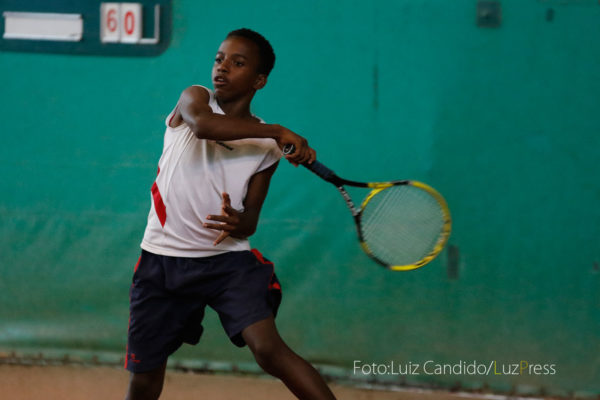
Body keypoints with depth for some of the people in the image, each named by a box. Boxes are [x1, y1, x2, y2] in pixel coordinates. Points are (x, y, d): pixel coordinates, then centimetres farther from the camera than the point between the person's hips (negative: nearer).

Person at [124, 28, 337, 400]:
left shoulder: (267, 147, 3)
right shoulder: (194, 100, 0)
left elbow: (251, 219, 1)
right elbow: (202, 123, -26)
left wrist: (240, 223, -25)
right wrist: (278, 131, -25)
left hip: (228, 259, -1)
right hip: (163, 260, 1)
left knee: (268, 347, -23)